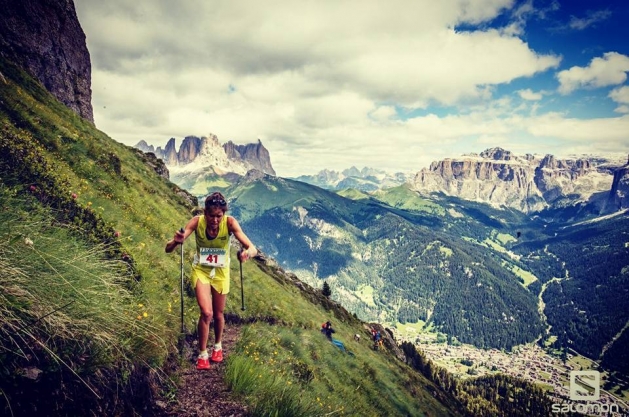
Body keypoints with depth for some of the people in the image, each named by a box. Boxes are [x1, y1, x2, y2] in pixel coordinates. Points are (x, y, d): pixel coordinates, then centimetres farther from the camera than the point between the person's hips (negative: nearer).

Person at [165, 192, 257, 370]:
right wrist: (176, 242, -52)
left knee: (218, 314, 15)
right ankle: (202, 354, 10)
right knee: (206, 313, -13)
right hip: (201, 270, -1)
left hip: (221, 271, 1)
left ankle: (218, 346, 43)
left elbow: (253, 248, -35)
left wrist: (248, 253, -59)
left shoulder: (229, 223, -28)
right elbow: (168, 249, -29)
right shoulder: (197, 221, -27)